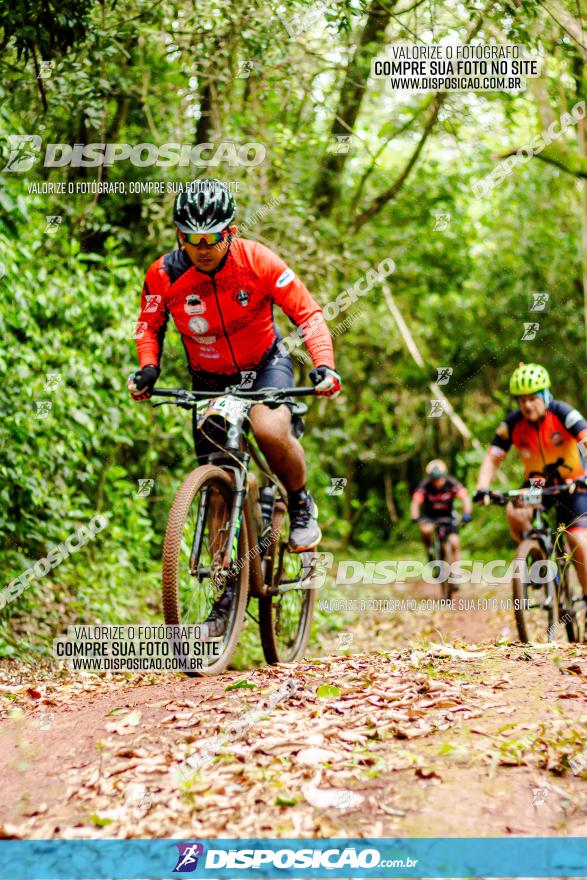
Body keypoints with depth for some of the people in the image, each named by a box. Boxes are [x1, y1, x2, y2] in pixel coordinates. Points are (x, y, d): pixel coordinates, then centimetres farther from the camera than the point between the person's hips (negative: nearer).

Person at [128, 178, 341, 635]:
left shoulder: (256, 260, -21)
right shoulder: (164, 275, -16)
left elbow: (308, 313, -18)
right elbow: (149, 326, 0)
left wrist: (324, 364, -33)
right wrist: (148, 368, -19)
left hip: (266, 365, -2)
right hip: (210, 381, 3)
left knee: (270, 430, -35)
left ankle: (301, 503, -4)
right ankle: (229, 587, 12)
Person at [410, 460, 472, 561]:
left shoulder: (451, 483, -20)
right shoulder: (424, 486, -22)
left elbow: (465, 498, -28)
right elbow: (416, 503, -30)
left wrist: (466, 514, -45)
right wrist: (415, 518, -49)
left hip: (447, 516, 1)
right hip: (429, 516, -1)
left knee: (455, 543, -15)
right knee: (426, 530, -33)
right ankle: (429, 551, -3)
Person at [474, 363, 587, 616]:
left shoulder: (563, 414, -23)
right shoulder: (512, 423, -14)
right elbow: (493, 458, -13)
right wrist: (482, 489, -31)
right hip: (536, 483, 3)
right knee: (514, 513, -27)